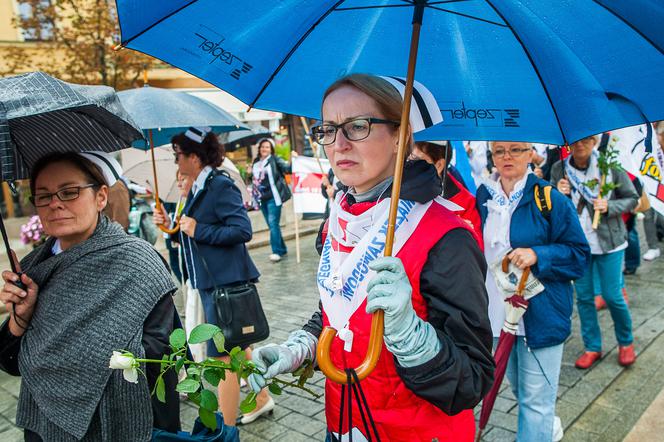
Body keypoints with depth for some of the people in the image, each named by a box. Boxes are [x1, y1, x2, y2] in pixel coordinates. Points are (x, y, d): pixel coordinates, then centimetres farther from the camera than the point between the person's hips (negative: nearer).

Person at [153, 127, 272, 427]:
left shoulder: (220, 186, -16)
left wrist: (198, 230, -21)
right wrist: (172, 225, 7)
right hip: (210, 281, 10)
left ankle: (226, 427, 12)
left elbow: (243, 231, -24)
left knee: (223, 355, -1)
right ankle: (260, 398, 38)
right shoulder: (198, 188, 12)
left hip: (225, 282, -10)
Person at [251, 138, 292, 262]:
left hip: (273, 197, -6)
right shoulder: (256, 162, 12)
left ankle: (277, 251, -11)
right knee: (271, 224, 11)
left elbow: (288, 169, -15)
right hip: (262, 198, 6)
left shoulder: (275, 159, -3)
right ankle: (282, 249, 21)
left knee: (273, 223, -13)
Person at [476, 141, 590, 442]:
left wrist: (537, 255, -23)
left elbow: (579, 254, -8)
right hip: (498, 314, 6)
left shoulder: (550, 199, -10)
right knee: (519, 390, 24)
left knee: (536, 400, 1)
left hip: (540, 315, -5)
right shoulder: (483, 198, 4)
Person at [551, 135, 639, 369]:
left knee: (612, 296, 4)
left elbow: (632, 198, 0)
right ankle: (592, 347, 26)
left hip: (608, 242, -2)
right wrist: (559, 194, -17)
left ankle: (626, 342, 30)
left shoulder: (610, 166, -7)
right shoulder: (559, 169, -2)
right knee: (584, 297, 10)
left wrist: (609, 207, -18)